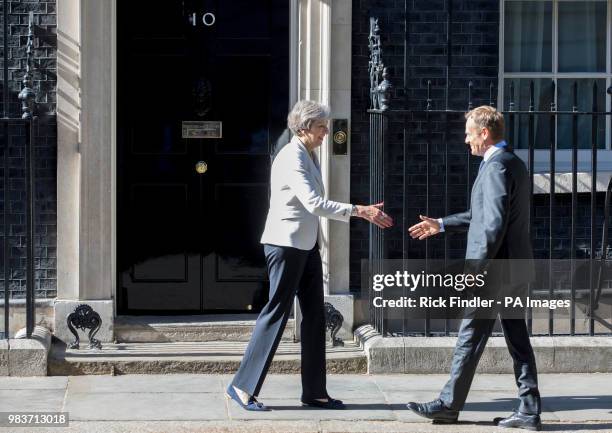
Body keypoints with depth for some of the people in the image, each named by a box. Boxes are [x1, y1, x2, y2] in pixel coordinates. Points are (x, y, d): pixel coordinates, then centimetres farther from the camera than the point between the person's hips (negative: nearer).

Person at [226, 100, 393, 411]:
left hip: (307, 245, 10)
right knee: (276, 314, -6)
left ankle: (314, 392, 14)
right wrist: (359, 211, -26)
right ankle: (243, 386, 2)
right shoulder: (291, 157, -15)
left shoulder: (309, 157, 14)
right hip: (286, 244, -9)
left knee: (314, 316, 8)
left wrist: (362, 212, 10)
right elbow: (314, 203, -26)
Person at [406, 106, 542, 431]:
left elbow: (494, 225, -23)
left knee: (470, 338, 1)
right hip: (515, 267, 10)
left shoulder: (496, 167, -16)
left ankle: (449, 405, 10)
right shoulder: (513, 163, 15)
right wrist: (442, 225, 24)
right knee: (517, 339, 9)